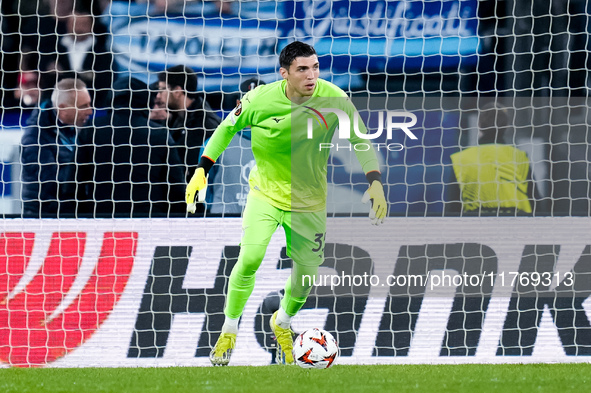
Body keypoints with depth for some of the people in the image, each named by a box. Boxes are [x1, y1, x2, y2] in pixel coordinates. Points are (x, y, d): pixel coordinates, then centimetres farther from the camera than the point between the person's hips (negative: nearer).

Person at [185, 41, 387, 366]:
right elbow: (228, 127, -1)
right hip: (266, 191, -2)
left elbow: (360, 140, -8)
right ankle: (229, 330, 4)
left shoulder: (333, 99, -17)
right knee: (249, 259, -17)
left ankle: (282, 323, 36)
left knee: (307, 272, 4)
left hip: (309, 201, 2)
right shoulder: (262, 100, -18)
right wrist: (202, 171, -5)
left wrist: (375, 183, -21)